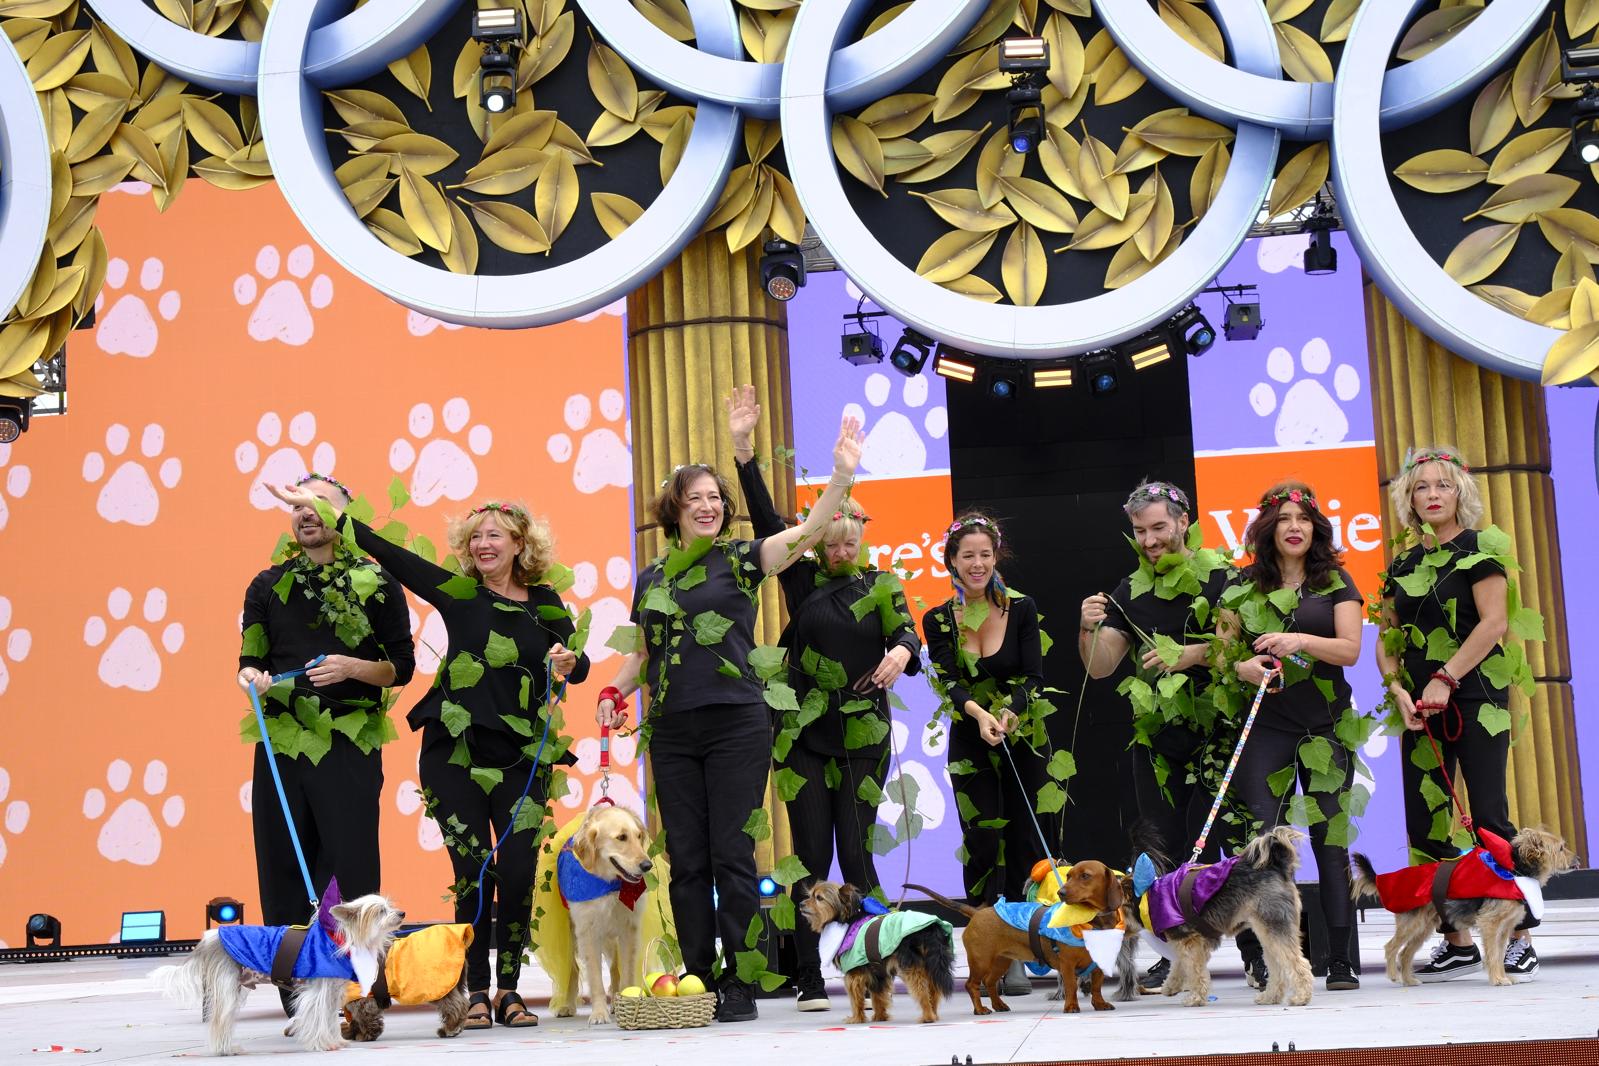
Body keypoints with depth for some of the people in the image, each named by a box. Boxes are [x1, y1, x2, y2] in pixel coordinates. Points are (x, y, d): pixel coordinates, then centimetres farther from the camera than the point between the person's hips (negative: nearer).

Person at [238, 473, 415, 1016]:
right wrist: (251, 676, -7)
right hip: (281, 745, 3)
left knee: (355, 869, -5)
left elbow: (401, 665, 4)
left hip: (350, 744, -3)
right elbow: (249, 659, 16)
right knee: (284, 874, 2)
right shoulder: (268, 585, 15)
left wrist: (354, 668, -14)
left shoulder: (376, 583, 5)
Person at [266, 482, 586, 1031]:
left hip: (522, 757, 1)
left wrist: (569, 663, -16)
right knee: (474, 874, -3)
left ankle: (509, 990, 12)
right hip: (456, 753, -1)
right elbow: (383, 549, 0)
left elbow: (578, 664, 7)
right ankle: (476, 992, 8)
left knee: (519, 874, -2)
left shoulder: (545, 602, 7)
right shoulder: (457, 590, 3)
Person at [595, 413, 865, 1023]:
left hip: (737, 726, -4)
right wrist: (614, 692, 3)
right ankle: (698, 982, 12)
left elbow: (808, 532, -11)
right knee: (686, 860, 5)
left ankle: (739, 986, 2)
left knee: (732, 856, -4)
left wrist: (842, 476, -23)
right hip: (672, 733, 4)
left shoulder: (740, 559, 3)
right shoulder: (652, 579, 14)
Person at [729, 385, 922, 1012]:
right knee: (810, 855, 0)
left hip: (864, 735, -1)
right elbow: (765, 520, -3)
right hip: (804, 733, 1)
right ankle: (809, 980, 3)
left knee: (857, 853, -2)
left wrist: (900, 652, -34)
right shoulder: (801, 578, 6)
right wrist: (743, 449, -14)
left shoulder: (881, 586, 6)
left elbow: (905, 634, -9)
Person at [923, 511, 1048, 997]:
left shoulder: (1022, 609, -3)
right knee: (982, 841, -11)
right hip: (970, 743, 0)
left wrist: (1009, 713, -29)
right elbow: (948, 681, -12)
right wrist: (978, 713, -32)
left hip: (1022, 740, 0)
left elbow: (1034, 677, -9)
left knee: (1022, 842, -2)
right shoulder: (938, 620, -1)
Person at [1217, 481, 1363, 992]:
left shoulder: (1335, 582, 5)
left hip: (1326, 725, 0)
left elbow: (1350, 649, -4)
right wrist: (1245, 668, -11)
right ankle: (1266, 955, -3)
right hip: (1264, 725, 0)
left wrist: (1299, 641, -20)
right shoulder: (1244, 588, 8)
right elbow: (1225, 652, 11)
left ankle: (1340, 959, 3)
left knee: (1330, 839, -2)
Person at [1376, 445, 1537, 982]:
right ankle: (1458, 942, 10)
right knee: (1424, 825, 3)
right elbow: (1387, 639, 14)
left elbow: (1494, 622, -12)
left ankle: (1518, 940, -2)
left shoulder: (1479, 547, -2)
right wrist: (1398, 689, -4)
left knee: (1488, 818, -9)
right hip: (1419, 705, 6)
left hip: (1474, 698, -6)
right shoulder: (1403, 563, 14)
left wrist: (1444, 680, -16)